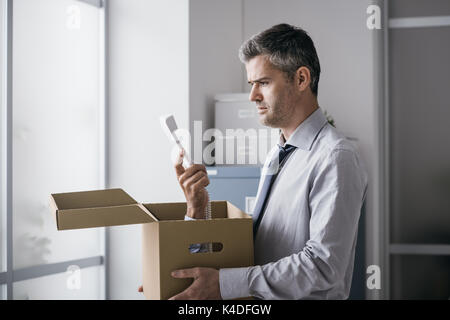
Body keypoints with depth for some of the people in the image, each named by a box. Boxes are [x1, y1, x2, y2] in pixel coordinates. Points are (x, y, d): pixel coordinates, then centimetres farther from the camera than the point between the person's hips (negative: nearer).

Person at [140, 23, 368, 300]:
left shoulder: (337, 158, -12)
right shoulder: (275, 157, 14)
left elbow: (324, 265, -19)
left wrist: (225, 283, -19)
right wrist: (198, 210, -7)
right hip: (258, 303, 6)